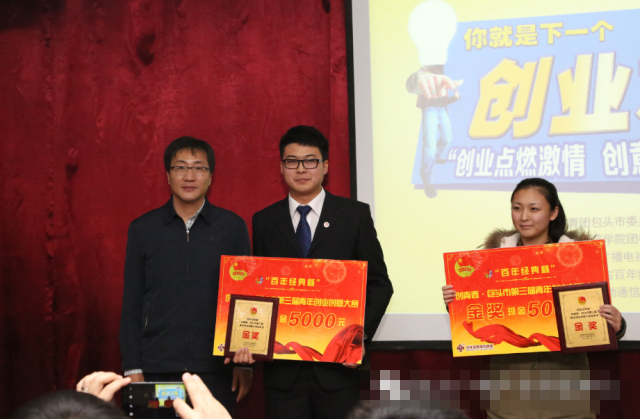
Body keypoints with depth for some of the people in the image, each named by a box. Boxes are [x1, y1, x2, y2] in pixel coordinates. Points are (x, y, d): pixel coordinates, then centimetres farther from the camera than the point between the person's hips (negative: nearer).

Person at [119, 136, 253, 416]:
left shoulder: (233, 227, 5)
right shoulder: (143, 229, 6)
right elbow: (132, 303, 7)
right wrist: (132, 367, 1)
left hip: (215, 370, 0)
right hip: (157, 369, 1)